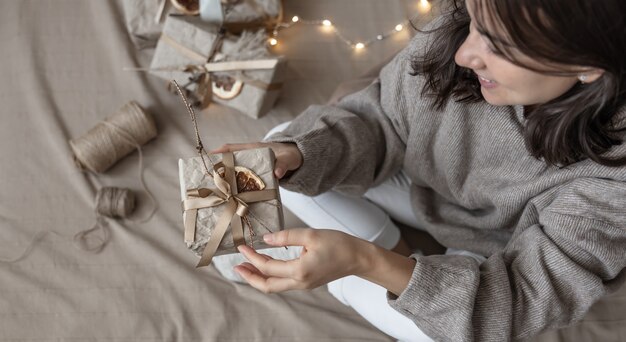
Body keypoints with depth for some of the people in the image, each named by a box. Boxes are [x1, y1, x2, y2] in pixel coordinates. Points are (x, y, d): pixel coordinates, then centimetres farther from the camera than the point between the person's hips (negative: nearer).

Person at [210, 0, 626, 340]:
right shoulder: (453, 34, -28)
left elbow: (530, 294, -32)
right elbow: (381, 121, -14)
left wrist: (364, 262, -45)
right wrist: (294, 152, -35)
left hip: (495, 258, -2)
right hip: (419, 187, 3)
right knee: (286, 140, -10)